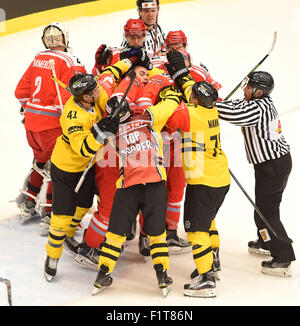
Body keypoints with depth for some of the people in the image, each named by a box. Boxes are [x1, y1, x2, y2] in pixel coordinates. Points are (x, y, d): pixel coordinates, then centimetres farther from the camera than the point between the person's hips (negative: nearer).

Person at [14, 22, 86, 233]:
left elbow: (21, 91, 13)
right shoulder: (69, 62, -13)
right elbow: (66, 99, -22)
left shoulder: (38, 59, 8)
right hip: (51, 126, -7)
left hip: (31, 121, 7)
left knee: (42, 162, 25)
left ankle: (28, 205, 34)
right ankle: (49, 215, 4)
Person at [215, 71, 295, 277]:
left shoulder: (258, 108, -24)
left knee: (265, 213, -4)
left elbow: (234, 114, -36)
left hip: (272, 166, -10)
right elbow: (237, 105, 8)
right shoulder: (263, 102, 6)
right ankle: (266, 243, 47)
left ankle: (283, 260, 0)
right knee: (268, 204, 27)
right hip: (280, 159, 10)